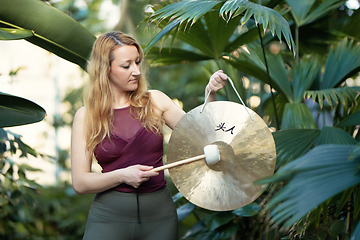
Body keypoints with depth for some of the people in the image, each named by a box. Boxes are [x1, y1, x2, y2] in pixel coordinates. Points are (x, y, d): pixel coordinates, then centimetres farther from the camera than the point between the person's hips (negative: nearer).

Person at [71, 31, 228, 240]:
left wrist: (211, 95, -12)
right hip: (110, 216, -2)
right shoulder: (86, 116, -2)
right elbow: (80, 183, -5)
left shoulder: (155, 101, 3)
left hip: (160, 215, 2)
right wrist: (122, 175, -19)